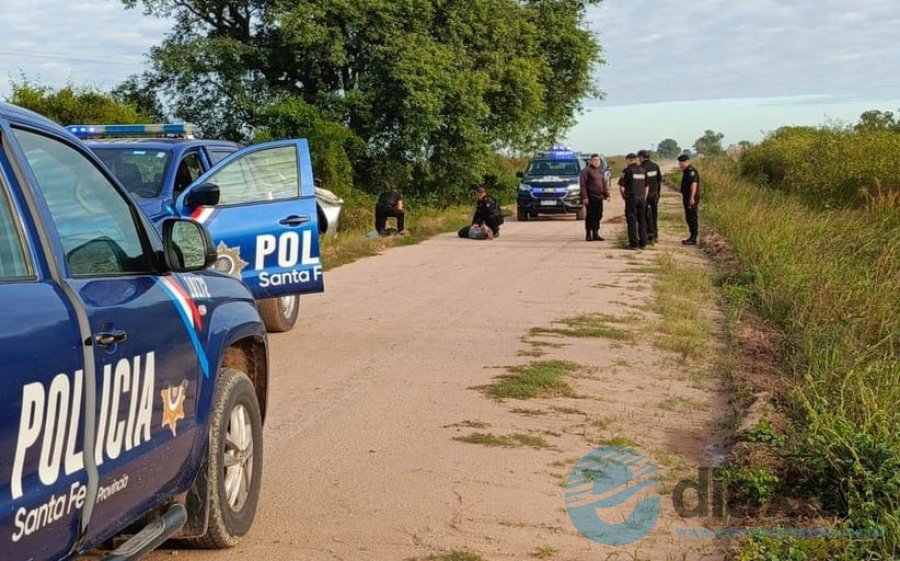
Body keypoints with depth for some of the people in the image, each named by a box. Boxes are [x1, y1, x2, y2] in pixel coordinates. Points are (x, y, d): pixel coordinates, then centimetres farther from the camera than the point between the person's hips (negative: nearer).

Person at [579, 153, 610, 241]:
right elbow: (582, 184, -11)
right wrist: (584, 197, -17)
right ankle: (588, 235, 1)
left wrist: (607, 194, 12)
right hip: (590, 197, -7)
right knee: (590, 217, -4)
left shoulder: (601, 171, 16)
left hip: (599, 197, 7)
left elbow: (604, 184, 20)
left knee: (598, 216, 8)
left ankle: (596, 234, 16)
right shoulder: (586, 171, -6)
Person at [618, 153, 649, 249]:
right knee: (642, 221, 10)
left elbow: (621, 187, -10)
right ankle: (643, 243, 12)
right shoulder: (643, 171, 11)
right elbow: (647, 186, 15)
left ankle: (633, 243, -3)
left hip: (631, 198, -5)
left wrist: (624, 197, 4)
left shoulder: (627, 171, -8)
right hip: (642, 198, 6)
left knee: (632, 221, -2)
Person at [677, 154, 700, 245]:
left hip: (691, 199, -11)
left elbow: (694, 184, -25)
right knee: (689, 218, 14)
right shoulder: (686, 171, 17)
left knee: (692, 218, -8)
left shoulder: (691, 171, -16)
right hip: (687, 198, 11)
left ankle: (693, 239, -6)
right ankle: (692, 238, 19)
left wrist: (692, 198, -29)